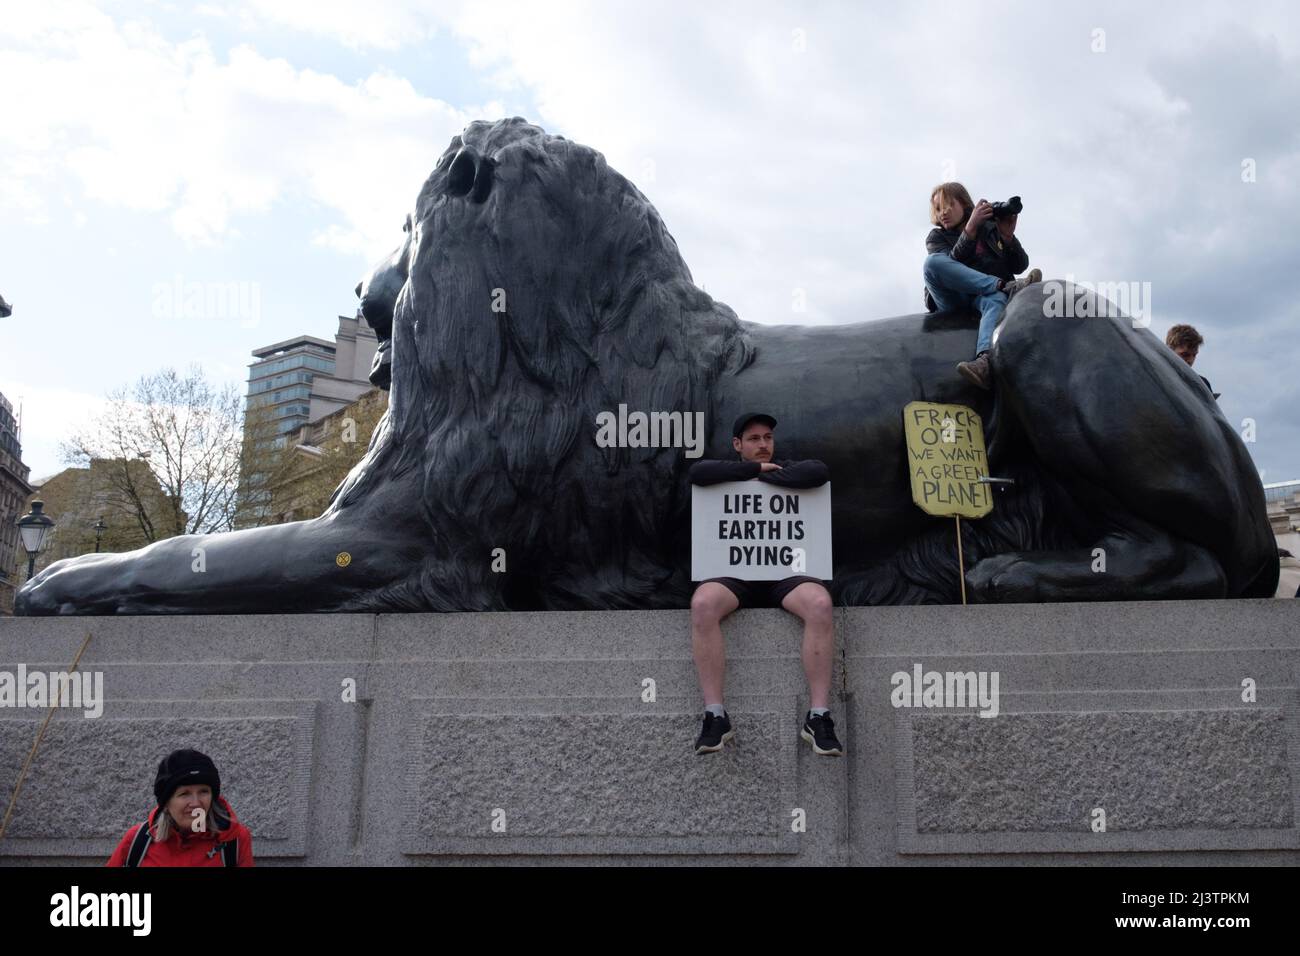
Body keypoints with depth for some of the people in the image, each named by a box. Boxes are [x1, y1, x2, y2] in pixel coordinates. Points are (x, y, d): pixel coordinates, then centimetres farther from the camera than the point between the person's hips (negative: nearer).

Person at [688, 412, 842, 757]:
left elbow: (819, 472, -6)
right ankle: (715, 715, -31)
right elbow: (698, 472, -7)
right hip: (735, 576, 0)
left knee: (820, 603, -33)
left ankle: (818, 715, -30)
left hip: (784, 575, 0)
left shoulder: (788, 470, 19)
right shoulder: (727, 477, 18)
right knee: (702, 603, -34)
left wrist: (765, 477, -3)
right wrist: (755, 468, -3)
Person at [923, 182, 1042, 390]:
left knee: (997, 300, -39)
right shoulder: (936, 237, 14)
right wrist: (970, 228, -20)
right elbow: (952, 261, -9)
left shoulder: (990, 228, 18)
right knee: (933, 261, -28)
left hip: (984, 296, 0)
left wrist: (1007, 237, -6)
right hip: (954, 301, 0)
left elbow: (1020, 265, 10)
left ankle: (985, 361, -68)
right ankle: (1007, 286, -32)